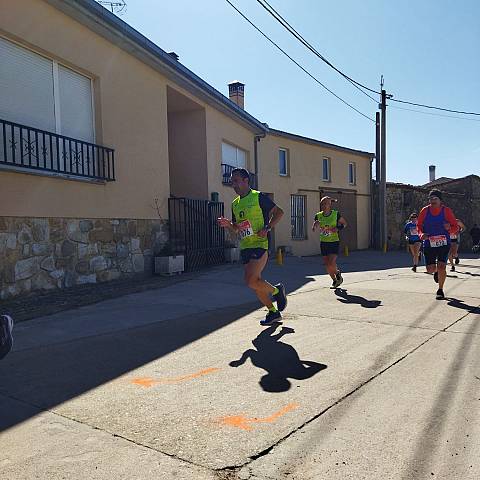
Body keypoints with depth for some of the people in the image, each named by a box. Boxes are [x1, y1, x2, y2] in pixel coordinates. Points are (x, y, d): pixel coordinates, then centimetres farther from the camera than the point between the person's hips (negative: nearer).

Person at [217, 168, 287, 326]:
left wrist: (267, 228, -14)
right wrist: (228, 224, 0)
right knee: (255, 282, 9)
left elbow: (279, 212, -3)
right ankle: (273, 313, 24)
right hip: (245, 247, 8)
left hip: (260, 245, -8)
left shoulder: (259, 197, -5)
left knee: (251, 281, -17)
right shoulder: (235, 204, 15)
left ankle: (276, 291, 11)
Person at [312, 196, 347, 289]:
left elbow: (344, 223, 6)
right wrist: (315, 224, -16)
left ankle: (338, 273, 16)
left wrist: (338, 228, -13)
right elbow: (313, 229, 6)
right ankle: (334, 280, 31)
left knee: (331, 263, -17)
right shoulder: (318, 216, -1)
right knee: (327, 265, 8)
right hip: (323, 243, 4)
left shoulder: (336, 214, -9)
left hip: (334, 242, -4)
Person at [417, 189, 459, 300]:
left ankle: (440, 290, 8)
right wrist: (421, 234, -11)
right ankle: (436, 272, 45)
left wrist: (449, 228, -24)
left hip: (444, 244, -2)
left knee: (441, 267, -13)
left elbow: (456, 227, -1)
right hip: (429, 244, 2)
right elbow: (419, 225, 9)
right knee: (430, 269, 4)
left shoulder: (447, 211, -6)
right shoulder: (425, 211, -3)